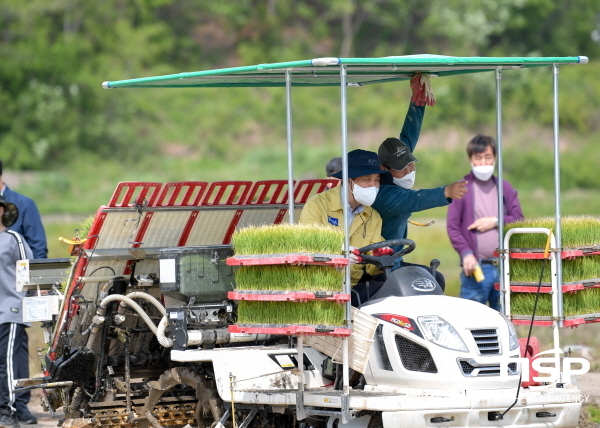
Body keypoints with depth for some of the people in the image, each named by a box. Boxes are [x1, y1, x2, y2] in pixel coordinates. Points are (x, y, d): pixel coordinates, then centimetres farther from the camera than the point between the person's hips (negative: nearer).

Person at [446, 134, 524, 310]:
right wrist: (466, 253, -15)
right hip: (475, 268, -3)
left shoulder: (504, 188, 13)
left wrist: (495, 222, -5)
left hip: (503, 267, 3)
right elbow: (452, 226, -2)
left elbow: (518, 219, 11)